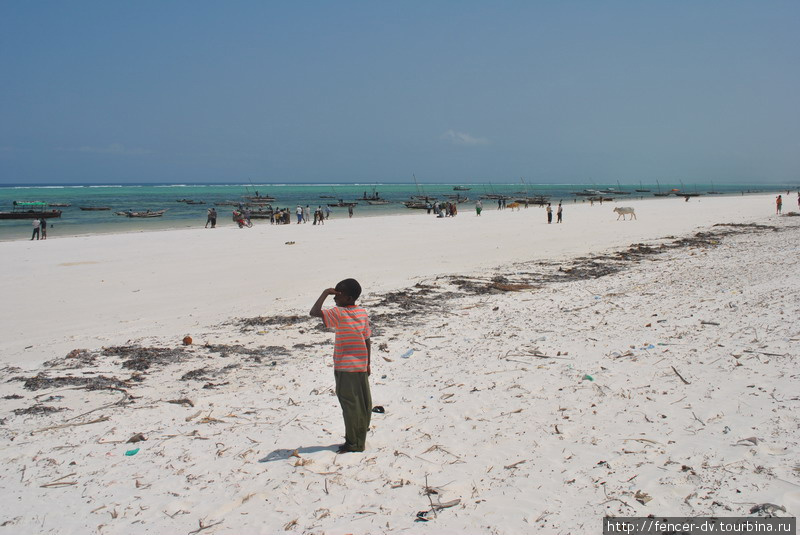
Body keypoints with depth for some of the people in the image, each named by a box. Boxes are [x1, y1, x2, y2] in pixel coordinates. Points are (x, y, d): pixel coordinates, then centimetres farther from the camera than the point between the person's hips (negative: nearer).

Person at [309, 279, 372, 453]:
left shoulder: (338, 313, -15)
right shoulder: (363, 313, 5)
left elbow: (314, 312, -25)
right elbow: (368, 340, 9)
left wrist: (325, 293, -14)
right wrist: (367, 364, 16)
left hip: (344, 368, -7)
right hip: (361, 366, 7)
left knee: (349, 404, 1)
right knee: (363, 403, 13)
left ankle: (353, 443, 7)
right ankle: (361, 438, 24)